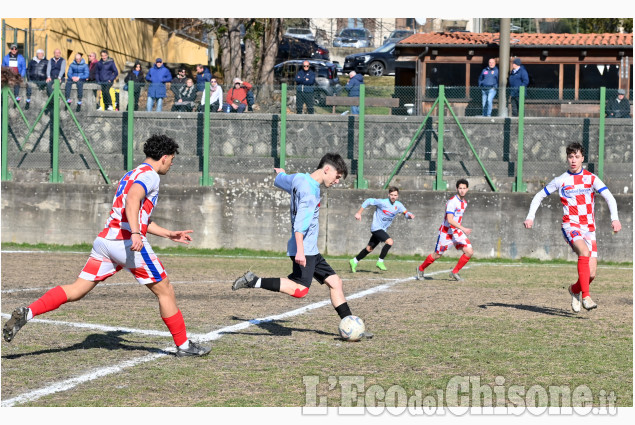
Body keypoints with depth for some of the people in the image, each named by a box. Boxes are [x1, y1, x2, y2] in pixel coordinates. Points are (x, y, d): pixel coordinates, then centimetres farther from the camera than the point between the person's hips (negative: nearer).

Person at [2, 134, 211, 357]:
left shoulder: (131, 175, 27)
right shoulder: (149, 175, -3)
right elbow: (132, 200, -23)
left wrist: (169, 234, 36)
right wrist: (136, 233, -35)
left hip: (104, 239, 8)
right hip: (128, 243, -8)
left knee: (76, 290, 0)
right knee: (165, 291, 7)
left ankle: (27, 312, -17)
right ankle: (183, 345, 13)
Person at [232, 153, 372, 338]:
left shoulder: (299, 178, 13)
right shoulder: (310, 189, -16)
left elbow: (279, 180, 35)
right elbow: (301, 221, -25)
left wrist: (281, 173, 59)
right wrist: (300, 250, -31)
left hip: (311, 251, 11)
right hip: (305, 249, -11)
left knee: (334, 282, 9)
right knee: (300, 289, -23)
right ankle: (254, 281, -17)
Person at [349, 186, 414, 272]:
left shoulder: (398, 205, 0)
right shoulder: (382, 202, -17)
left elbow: (405, 213, 1)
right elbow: (368, 201, -11)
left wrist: (410, 215, -24)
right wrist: (359, 213, -13)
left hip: (382, 229, 7)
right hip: (376, 228, -7)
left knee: (369, 249, 15)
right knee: (390, 242, -24)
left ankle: (354, 261, 30)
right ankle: (380, 261, -14)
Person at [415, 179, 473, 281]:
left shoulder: (464, 202, 6)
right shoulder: (452, 202, -22)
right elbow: (450, 220, -31)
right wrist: (463, 228, -38)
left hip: (457, 232, 7)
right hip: (446, 232, -7)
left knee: (469, 252, -9)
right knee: (437, 255, 4)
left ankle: (455, 272, 6)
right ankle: (421, 269, 30)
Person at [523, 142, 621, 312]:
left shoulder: (591, 178, 3)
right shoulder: (560, 180, 4)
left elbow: (609, 197, -6)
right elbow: (539, 196, 14)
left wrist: (615, 218, -22)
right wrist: (530, 217, 1)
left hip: (589, 229, 2)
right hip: (570, 226, -2)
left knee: (591, 274, -5)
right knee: (584, 252, -33)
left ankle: (575, 290, 28)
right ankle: (585, 296, -32)